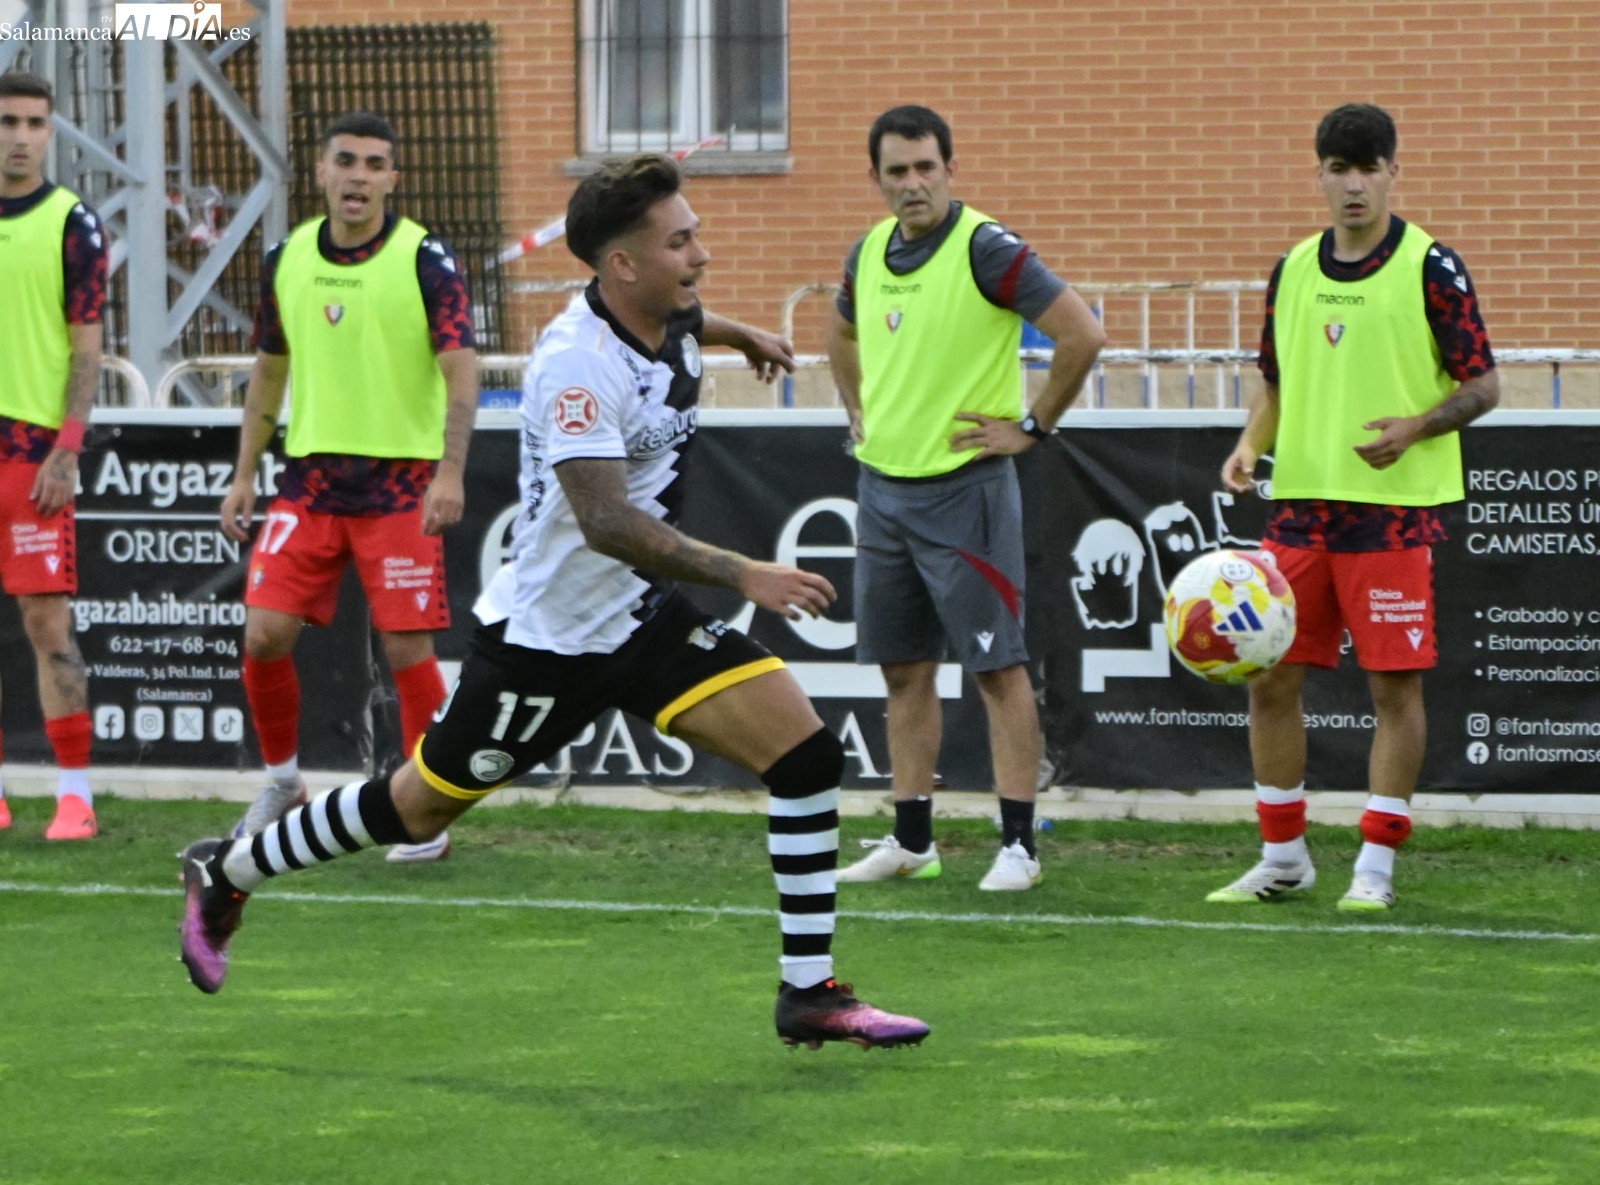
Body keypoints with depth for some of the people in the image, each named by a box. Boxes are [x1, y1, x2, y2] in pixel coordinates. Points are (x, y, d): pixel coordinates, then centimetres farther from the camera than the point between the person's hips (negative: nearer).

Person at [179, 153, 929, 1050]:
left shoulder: (670, 322, -1)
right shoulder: (577, 364, -28)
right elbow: (606, 522, -39)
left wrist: (736, 332, 43)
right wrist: (739, 574, -41)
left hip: (644, 619, 7)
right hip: (548, 633, -7)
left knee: (806, 750, -9)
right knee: (421, 807, 8)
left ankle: (813, 993, -5)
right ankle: (228, 874, 32)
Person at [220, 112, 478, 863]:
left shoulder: (425, 260, -8)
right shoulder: (286, 261, 6)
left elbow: (460, 371, -15)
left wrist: (450, 472, -28)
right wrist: (243, 477, 15)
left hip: (401, 482, -4)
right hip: (310, 479, 4)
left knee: (406, 646, -5)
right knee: (263, 634, -3)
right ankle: (281, 780, 19)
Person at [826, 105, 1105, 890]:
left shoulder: (985, 250, -13)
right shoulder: (869, 253, 8)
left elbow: (1083, 334, -17)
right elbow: (843, 334, 30)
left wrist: (1031, 427, -12)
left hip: (963, 489, -7)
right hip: (882, 484, 7)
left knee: (997, 666, -4)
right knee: (903, 669, 11)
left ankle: (1018, 845, -2)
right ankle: (911, 840, 18)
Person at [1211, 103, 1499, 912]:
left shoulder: (1429, 268, -5)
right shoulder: (1293, 271, 10)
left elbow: (1482, 385, -5)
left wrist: (1415, 428, -21)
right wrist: (1251, 446, 2)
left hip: (1395, 509, -5)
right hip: (1302, 500, 5)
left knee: (1394, 686, -3)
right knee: (1268, 677, 4)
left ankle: (1376, 866, 5)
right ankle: (1283, 857, 16)